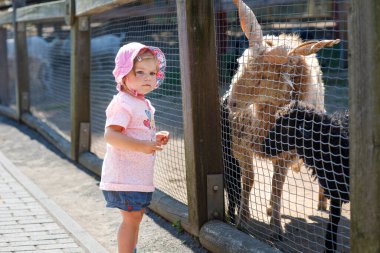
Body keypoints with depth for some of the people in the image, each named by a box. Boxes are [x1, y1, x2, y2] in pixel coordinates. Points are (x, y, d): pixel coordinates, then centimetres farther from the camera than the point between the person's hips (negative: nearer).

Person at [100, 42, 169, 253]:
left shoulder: (144, 104, 14)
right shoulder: (122, 104, -18)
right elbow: (110, 135, -29)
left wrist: (155, 139, 8)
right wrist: (141, 146, -38)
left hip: (139, 177, 10)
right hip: (125, 177, -10)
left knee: (135, 217, 19)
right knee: (131, 218, -8)